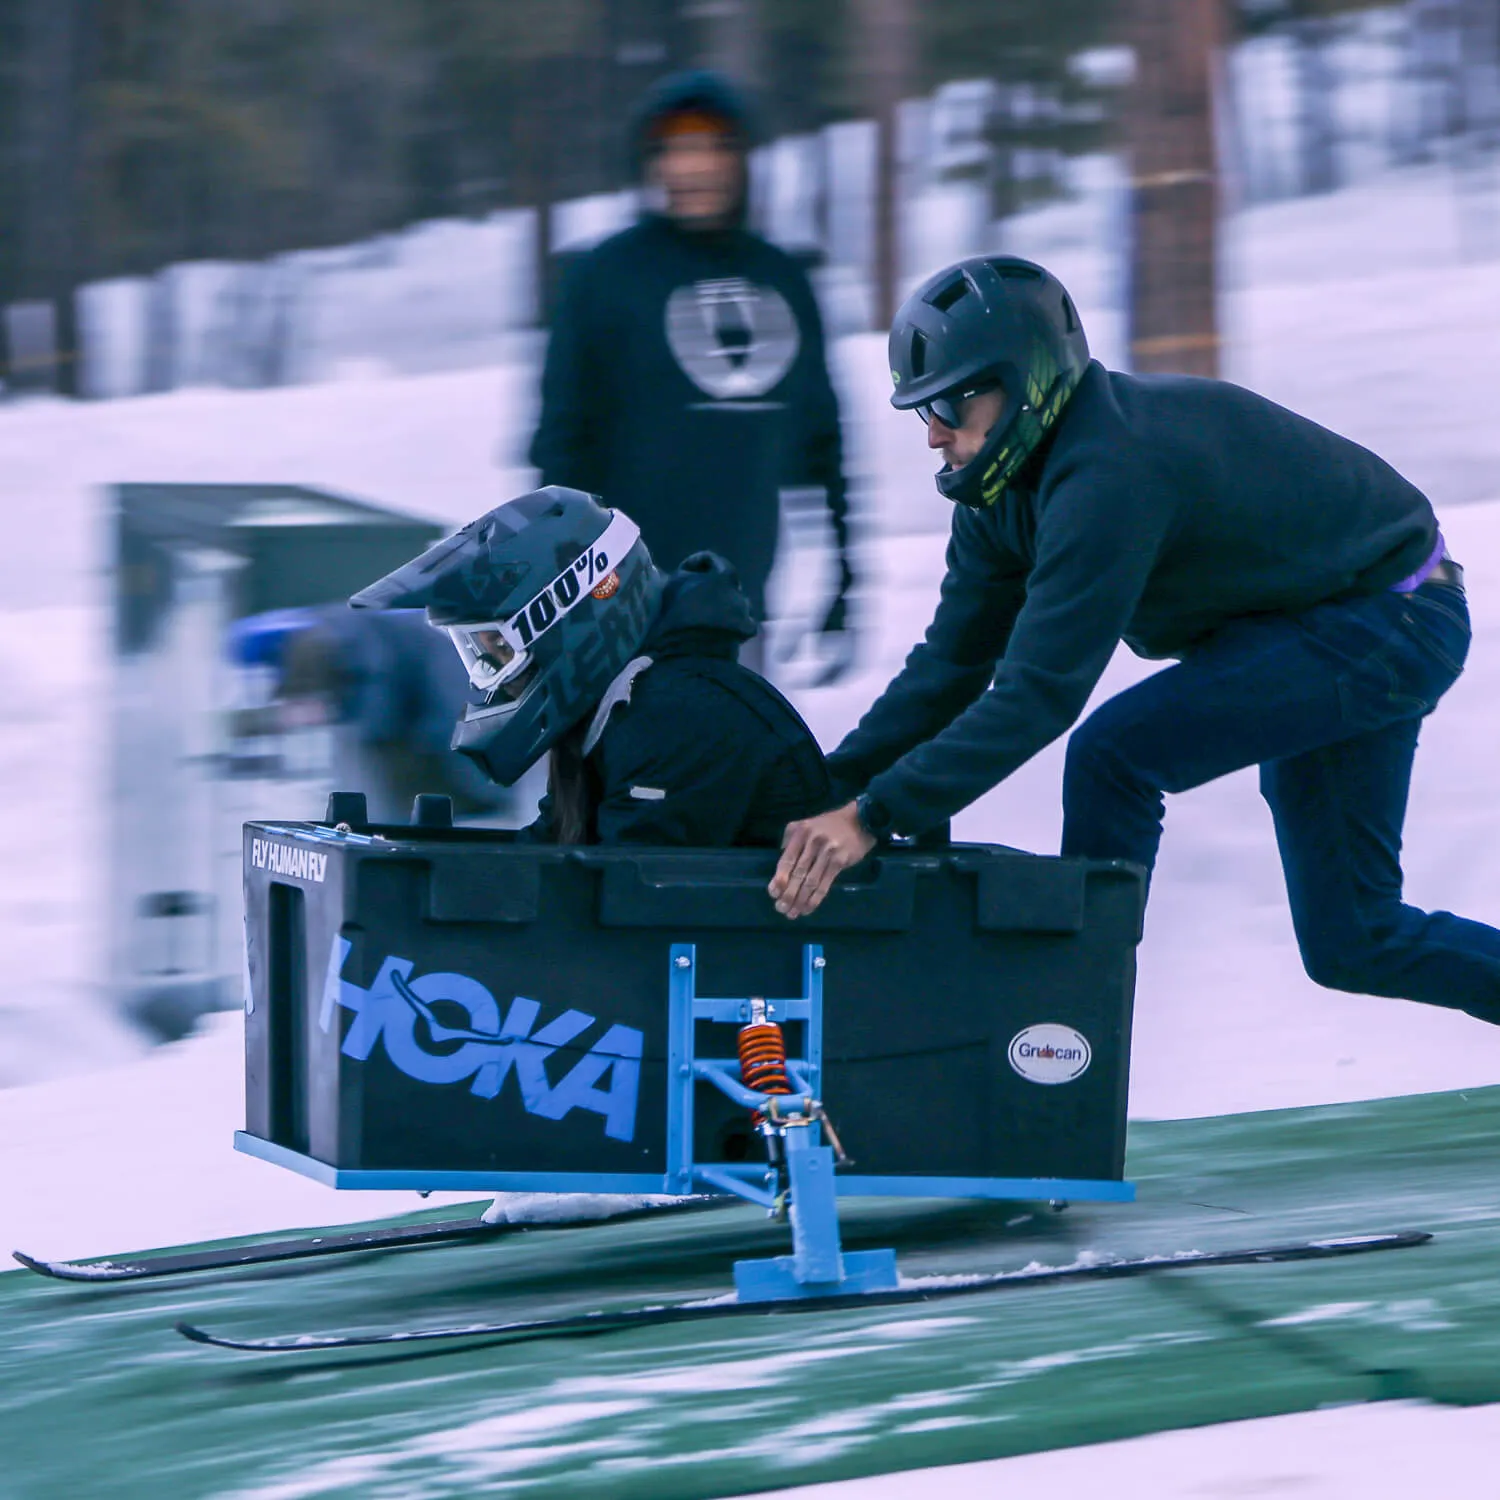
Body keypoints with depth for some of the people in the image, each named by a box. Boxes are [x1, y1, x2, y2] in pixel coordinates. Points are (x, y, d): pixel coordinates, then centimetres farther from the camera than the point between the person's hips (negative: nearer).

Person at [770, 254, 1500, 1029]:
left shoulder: (1110, 471, -32)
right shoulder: (1003, 479, -3)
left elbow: (1040, 693, -36)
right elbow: (951, 664, 1)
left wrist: (872, 816, -38)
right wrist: (827, 789, -10)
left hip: (1393, 624, -10)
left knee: (1116, 752, -23)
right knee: (1352, 943, 11)